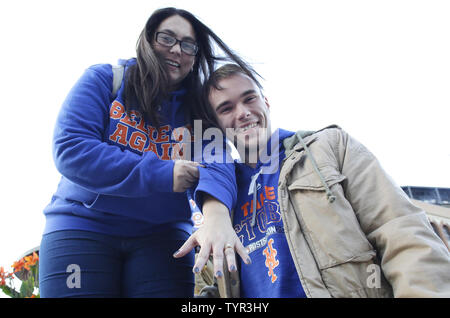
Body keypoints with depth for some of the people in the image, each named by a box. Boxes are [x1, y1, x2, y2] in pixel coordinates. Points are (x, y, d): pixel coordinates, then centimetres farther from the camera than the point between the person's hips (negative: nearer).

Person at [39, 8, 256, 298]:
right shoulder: (104, 79, -1)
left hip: (162, 234, 2)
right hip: (83, 226, -1)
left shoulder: (197, 109, 5)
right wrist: (160, 174, -20)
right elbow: (70, 148, -14)